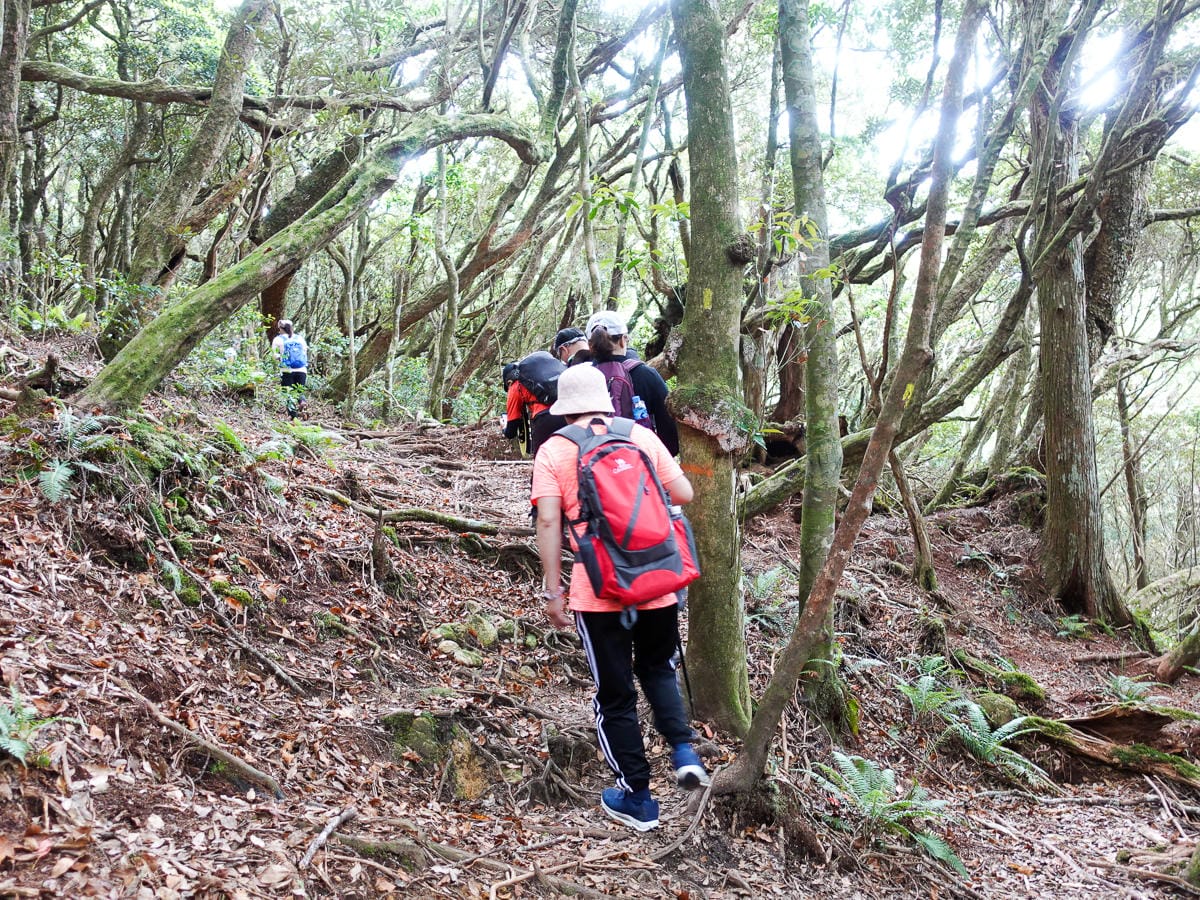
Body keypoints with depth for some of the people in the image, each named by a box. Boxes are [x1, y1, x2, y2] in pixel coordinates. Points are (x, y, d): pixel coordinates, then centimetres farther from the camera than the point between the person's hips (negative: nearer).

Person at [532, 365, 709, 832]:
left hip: (598, 591, -2)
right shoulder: (641, 436, 5)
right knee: (658, 668, 28)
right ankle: (683, 749, 10)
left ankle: (637, 800, 20)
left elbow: (548, 521, -9)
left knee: (615, 695, 12)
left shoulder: (554, 450, -1)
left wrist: (552, 591, -5)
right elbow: (683, 494, 4)